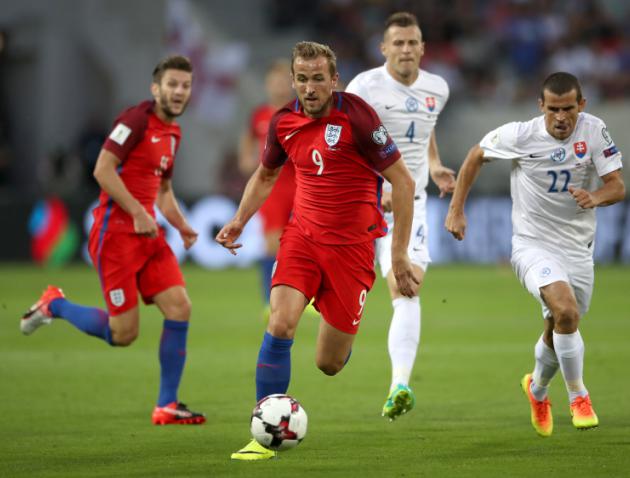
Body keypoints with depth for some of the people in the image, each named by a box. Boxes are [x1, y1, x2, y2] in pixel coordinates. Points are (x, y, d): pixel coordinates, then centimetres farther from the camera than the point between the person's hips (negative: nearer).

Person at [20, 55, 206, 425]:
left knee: (180, 308, -5)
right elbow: (103, 170, -18)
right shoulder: (136, 120, -11)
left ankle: (167, 406, 4)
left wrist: (181, 226, 11)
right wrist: (138, 214, -21)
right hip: (116, 231, -8)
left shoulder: (173, 133, 16)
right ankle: (54, 305, 19)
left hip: (147, 232, 8)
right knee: (124, 333, -7)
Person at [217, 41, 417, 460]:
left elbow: (403, 181, -11)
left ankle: (342, 332, 40)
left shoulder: (356, 116, -15)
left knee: (329, 364, 1)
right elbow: (265, 176, 22)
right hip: (303, 234, 3)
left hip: (351, 244, -3)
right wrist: (239, 221, 8)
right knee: (281, 323, -21)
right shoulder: (284, 122, 0)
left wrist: (400, 255, -12)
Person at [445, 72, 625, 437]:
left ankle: (538, 389, 47)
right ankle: (578, 397, -13)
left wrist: (595, 197, -33)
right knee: (566, 311, -28)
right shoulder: (519, 136, -14)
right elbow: (476, 157, 4)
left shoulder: (594, 131, -10)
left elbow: (618, 187, -11)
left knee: (559, 331, 15)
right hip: (533, 245, -3)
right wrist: (457, 210, 3)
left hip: (578, 248, 3)